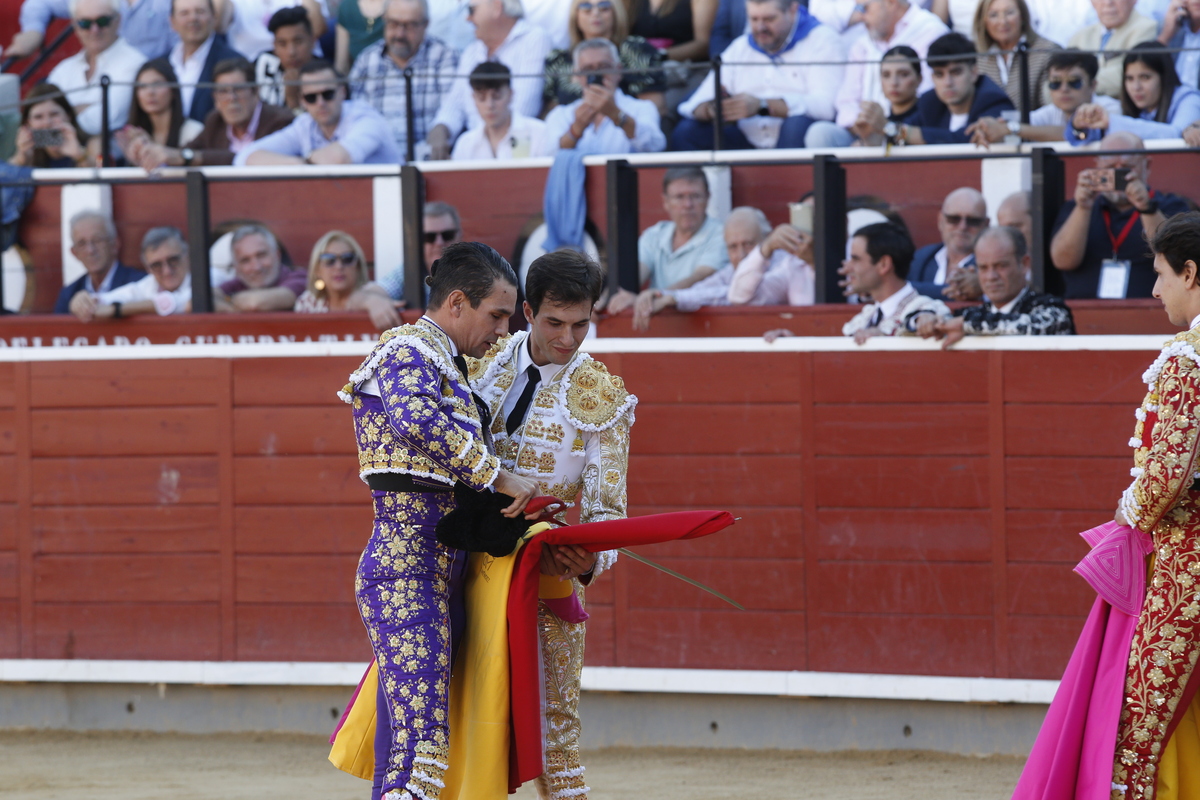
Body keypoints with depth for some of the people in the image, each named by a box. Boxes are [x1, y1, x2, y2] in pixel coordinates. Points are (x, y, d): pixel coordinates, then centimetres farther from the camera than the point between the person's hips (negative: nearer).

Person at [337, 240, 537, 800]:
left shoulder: (449, 365, 22)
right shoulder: (407, 354, -8)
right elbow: (421, 423, -29)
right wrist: (501, 479, -26)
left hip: (441, 574, 10)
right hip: (408, 573, -10)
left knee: (401, 749, 10)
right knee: (422, 739, -18)